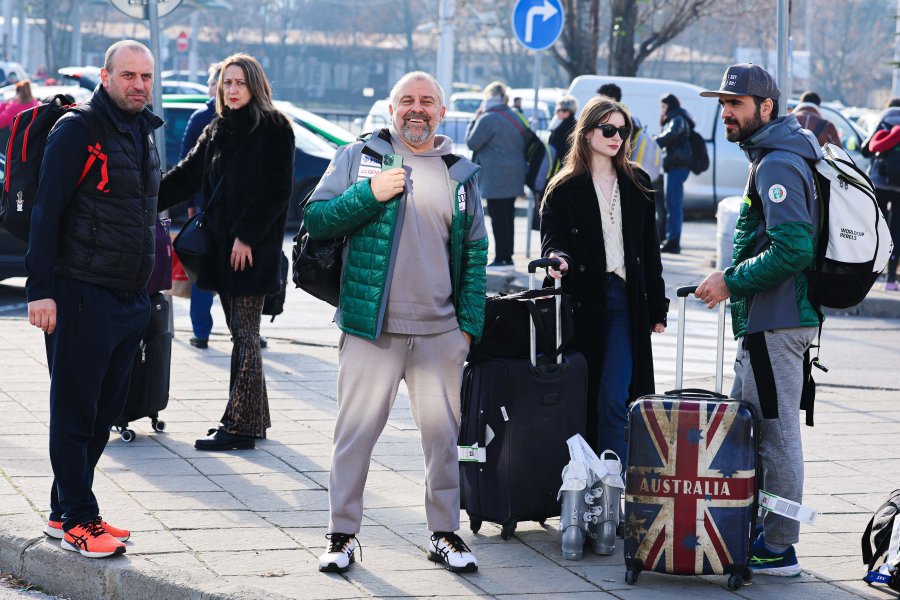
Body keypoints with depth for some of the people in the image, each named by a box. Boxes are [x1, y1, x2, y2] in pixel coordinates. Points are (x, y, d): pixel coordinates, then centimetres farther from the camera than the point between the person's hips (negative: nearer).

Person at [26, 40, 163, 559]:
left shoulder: (145, 135, 15)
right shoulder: (78, 131, -10)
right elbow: (47, 212, -13)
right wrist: (41, 290, -18)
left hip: (131, 298, 8)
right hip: (83, 296, -8)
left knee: (105, 412, 12)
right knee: (76, 412, -1)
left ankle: (66, 511, 21)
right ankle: (77, 521, 4)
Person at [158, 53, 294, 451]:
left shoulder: (273, 129, -6)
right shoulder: (217, 131, 15)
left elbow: (277, 190, -12)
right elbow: (186, 176, 14)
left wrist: (247, 236, -16)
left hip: (253, 248, -7)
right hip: (222, 245, 7)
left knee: (245, 333, -7)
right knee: (239, 332, 10)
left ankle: (241, 425, -7)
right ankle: (253, 417, 17)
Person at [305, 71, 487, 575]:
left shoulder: (461, 173, 11)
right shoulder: (360, 157, 3)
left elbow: (475, 253, 13)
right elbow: (316, 219, -2)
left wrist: (469, 324, 6)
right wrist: (369, 194, -15)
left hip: (440, 333, 2)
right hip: (371, 328, -2)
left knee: (444, 434, 7)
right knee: (356, 433, 0)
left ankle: (445, 533, 19)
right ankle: (343, 534, 10)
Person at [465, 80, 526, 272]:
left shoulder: (488, 119, -14)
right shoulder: (516, 118, 13)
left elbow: (472, 143, -10)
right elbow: (524, 145, 18)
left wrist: (475, 121, 0)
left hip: (495, 176, -9)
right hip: (513, 176, 9)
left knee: (498, 218, -6)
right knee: (507, 216, 13)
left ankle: (500, 259, -5)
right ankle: (507, 258, 16)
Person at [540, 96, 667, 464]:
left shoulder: (637, 184, 13)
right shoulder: (564, 188, 5)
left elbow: (649, 248, 15)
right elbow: (553, 237, -4)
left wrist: (657, 307, 12)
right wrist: (558, 257, -28)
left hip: (625, 299, 1)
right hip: (581, 301, -1)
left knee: (613, 399, -8)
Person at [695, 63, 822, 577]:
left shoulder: (778, 165, -15)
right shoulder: (777, 157, 18)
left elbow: (793, 249, -26)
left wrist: (732, 281, -17)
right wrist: (735, 280, 19)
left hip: (775, 321, -11)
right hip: (769, 319, 11)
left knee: (776, 435, -6)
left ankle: (779, 549, -1)